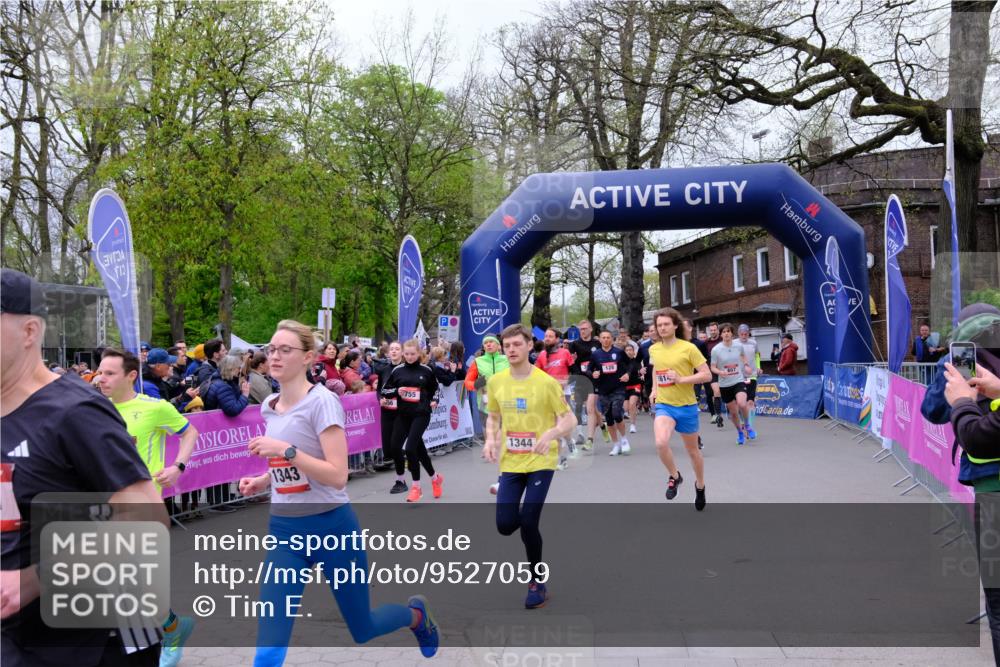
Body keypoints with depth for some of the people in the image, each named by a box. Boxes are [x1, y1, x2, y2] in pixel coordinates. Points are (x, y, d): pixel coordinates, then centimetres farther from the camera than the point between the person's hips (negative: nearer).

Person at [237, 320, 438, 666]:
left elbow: (337, 475, -23)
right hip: (284, 531, 5)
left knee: (363, 630, 15)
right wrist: (262, 480, 4)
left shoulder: (322, 401, -16)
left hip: (331, 527, -5)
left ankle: (416, 614, 48)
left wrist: (285, 450, -29)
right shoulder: (269, 406, 6)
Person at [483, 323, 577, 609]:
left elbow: (570, 419, -8)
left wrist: (552, 434, -29)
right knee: (505, 525, -3)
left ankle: (538, 582, 15)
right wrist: (490, 440, -5)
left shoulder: (546, 382, -12)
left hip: (540, 461, -4)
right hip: (510, 462, 4)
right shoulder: (496, 382, 0)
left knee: (528, 524, -10)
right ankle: (527, 517, 35)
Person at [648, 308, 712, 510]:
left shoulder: (688, 348, -11)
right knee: (661, 443, -25)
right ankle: (674, 476, 2)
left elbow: (707, 375, -12)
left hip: (687, 406, -2)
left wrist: (681, 379, -22)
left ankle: (700, 484, 41)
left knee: (692, 450, 14)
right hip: (664, 405, 2)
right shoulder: (653, 349, 3)